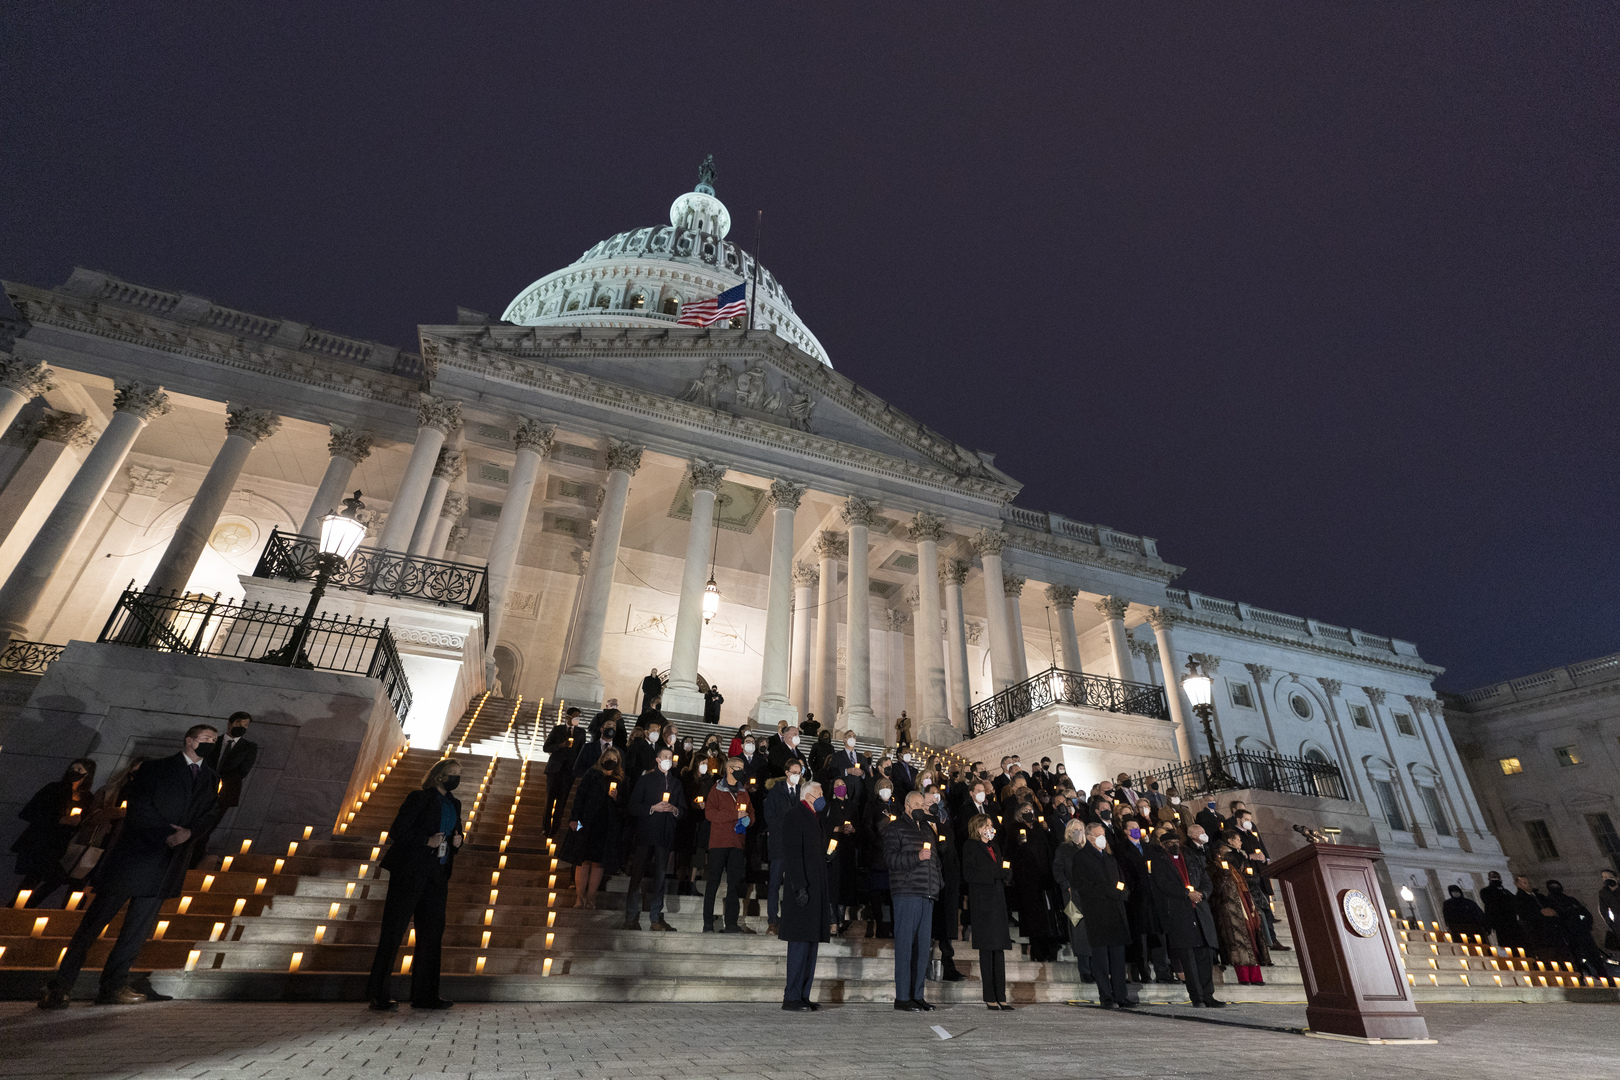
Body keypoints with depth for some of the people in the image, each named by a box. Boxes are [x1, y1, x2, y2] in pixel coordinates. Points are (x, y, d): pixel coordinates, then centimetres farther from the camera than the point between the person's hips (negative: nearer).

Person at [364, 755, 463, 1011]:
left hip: (436, 875, 7)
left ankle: (424, 994, 17)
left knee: (432, 932, 9)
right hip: (410, 872, -7)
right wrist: (427, 841, -19)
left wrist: (458, 840, 1)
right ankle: (378, 994, 10)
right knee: (394, 930, 0)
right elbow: (397, 831, -11)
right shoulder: (419, 798, -6)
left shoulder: (454, 804, 15)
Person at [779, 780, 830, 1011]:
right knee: (800, 943, -6)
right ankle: (791, 998, 2)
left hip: (816, 888, 9)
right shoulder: (794, 815, -9)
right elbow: (791, 854, -16)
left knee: (811, 942, 10)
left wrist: (826, 893, 18)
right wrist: (800, 886, -22)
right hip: (803, 888, -9)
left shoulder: (814, 818, 19)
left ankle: (803, 996, 17)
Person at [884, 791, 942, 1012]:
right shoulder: (895, 828, 0)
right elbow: (890, 857, -10)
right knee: (905, 945, -5)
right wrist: (916, 857, -20)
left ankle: (917, 996, 16)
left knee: (922, 946, 8)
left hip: (927, 895, 7)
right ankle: (902, 998, 2)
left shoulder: (927, 829, 21)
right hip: (906, 894, -7)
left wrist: (936, 884, 12)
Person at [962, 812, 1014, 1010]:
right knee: (986, 949, -4)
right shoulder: (970, 846, -3)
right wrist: (997, 873, -14)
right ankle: (990, 998, 2)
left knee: (999, 949, 5)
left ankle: (1001, 997, 9)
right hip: (982, 903, -7)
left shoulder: (994, 847, 21)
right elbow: (969, 875, -13)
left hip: (998, 902, 7)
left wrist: (1006, 873, -3)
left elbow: (1003, 872, 21)